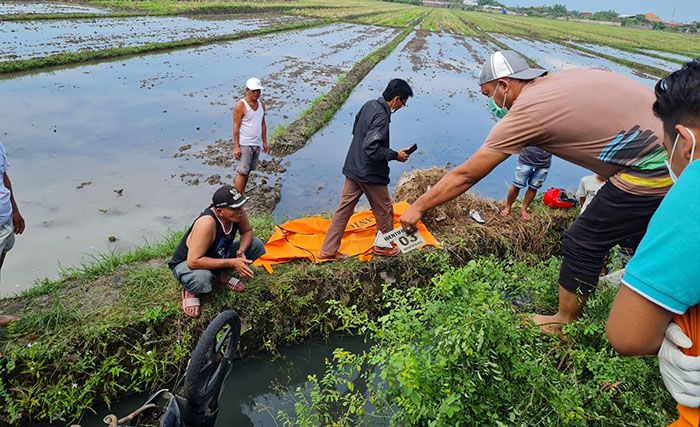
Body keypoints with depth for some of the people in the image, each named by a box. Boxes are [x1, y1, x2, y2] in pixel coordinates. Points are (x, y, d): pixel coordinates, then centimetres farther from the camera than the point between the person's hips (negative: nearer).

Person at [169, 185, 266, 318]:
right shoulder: (207, 222, -39)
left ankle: (220, 276, 9)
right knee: (202, 278, -42)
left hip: (217, 256, 7)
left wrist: (241, 251, -21)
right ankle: (190, 290, -3)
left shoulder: (237, 213, -21)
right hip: (186, 263, -6)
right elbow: (193, 262, -40)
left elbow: (247, 231, 0)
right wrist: (231, 263, -37)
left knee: (257, 245, -7)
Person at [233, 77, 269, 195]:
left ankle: (241, 194, 20)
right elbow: (236, 127, -12)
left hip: (257, 144, 7)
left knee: (248, 172, 11)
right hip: (244, 144, -6)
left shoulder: (261, 104, 10)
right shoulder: (240, 105, -11)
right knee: (242, 173, -7)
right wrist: (236, 147, -17)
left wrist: (264, 142, 15)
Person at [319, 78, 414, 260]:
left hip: (353, 169, 9)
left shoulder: (369, 105, 4)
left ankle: (328, 250, 17)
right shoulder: (381, 117, -24)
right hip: (371, 174, -8)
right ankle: (384, 246, 33)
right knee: (384, 211, 13)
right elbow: (372, 150, -30)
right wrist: (395, 155, -18)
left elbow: (355, 129, 17)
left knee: (344, 209, 12)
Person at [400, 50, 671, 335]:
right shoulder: (571, 76, 9)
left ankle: (563, 324, 23)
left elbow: (465, 175, -9)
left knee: (582, 244, 5)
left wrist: (417, 207, 1)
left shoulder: (525, 111, -13)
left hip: (649, 169, -9)